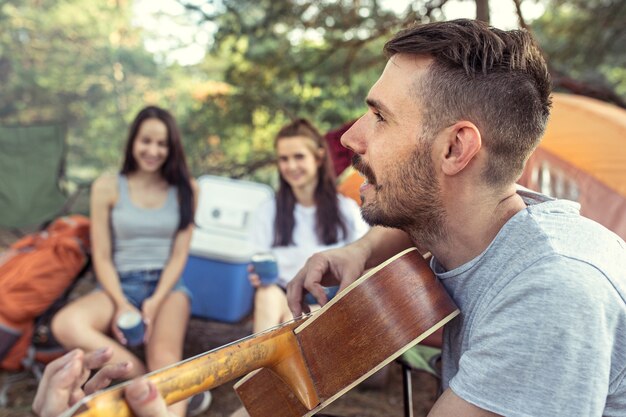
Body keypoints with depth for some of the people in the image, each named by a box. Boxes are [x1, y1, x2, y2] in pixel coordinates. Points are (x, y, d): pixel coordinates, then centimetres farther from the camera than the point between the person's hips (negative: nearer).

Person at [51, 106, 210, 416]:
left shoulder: (185, 189, 2)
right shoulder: (107, 187, 1)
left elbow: (179, 255, -1)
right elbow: (101, 257, 0)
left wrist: (154, 303, -15)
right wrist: (121, 304, -15)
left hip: (167, 284, -1)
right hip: (120, 284, 1)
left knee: (165, 356, -30)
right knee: (65, 325, -30)